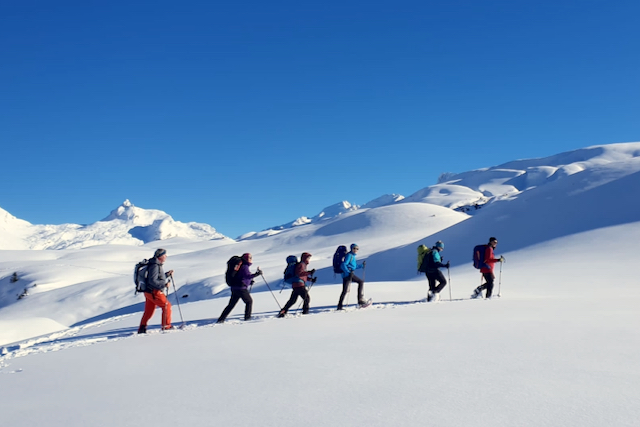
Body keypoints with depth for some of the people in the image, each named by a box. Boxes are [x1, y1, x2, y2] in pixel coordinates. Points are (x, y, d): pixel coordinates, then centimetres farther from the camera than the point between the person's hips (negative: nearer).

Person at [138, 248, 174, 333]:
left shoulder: (157, 265, 14)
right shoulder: (155, 266, -19)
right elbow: (153, 281, -26)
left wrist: (167, 274, 14)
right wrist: (164, 284, -23)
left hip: (149, 292, 10)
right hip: (154, 292, -10)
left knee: (148, 311, 14)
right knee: (167, 306, -1)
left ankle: (142, 328, 17)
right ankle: (167, 326, 5)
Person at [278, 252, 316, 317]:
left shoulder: (303, 265, 24)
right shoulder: (301, 264, -7)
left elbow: (304, 276, 28)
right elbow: (299, 273, -23)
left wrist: (311, 279, 16)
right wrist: (310, 272, -25)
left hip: (295, 285, 10)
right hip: (299, 284, -10)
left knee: (292, 300, 11)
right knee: (307, 298, -4)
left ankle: (283, 311, 9)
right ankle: (305, 312, -1)